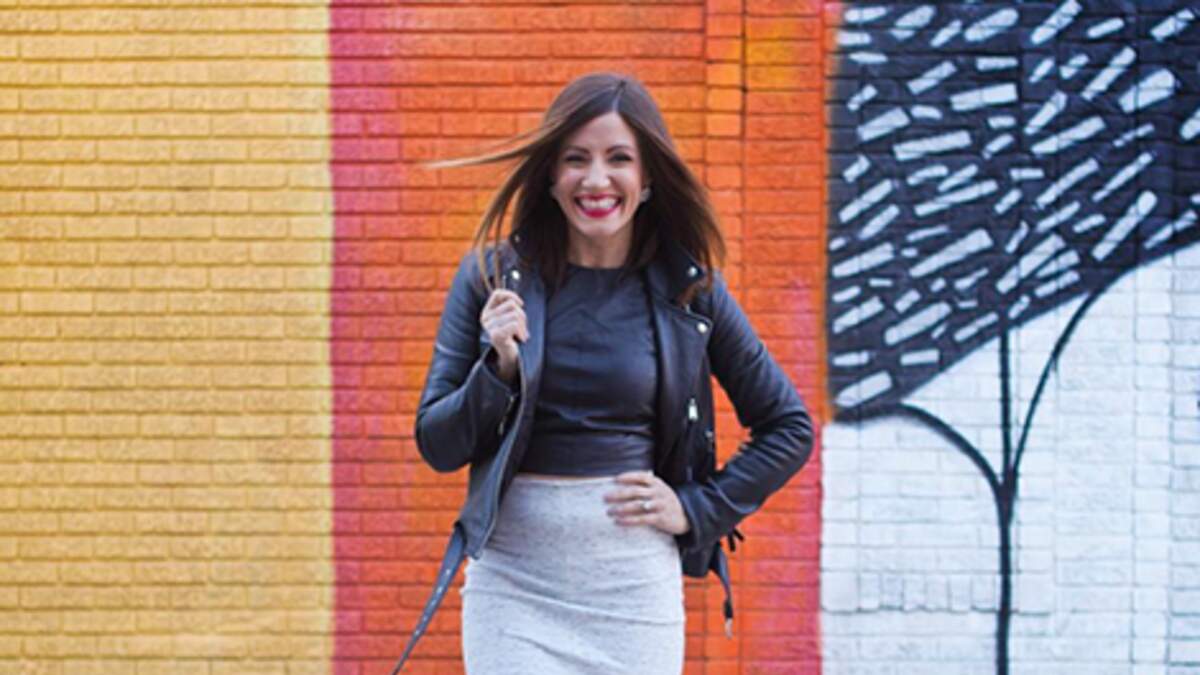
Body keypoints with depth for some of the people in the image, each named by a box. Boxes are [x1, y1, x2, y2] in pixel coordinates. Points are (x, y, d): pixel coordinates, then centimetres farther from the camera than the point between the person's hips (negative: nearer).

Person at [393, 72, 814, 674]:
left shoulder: (689, 291, 1)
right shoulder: (494, 275, 0)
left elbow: (789, 427, 11)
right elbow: (437, 446, 2)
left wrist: (698, 510, 1)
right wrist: (498, 368, -14)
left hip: (635, 585, 1)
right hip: (514, 584, 0)